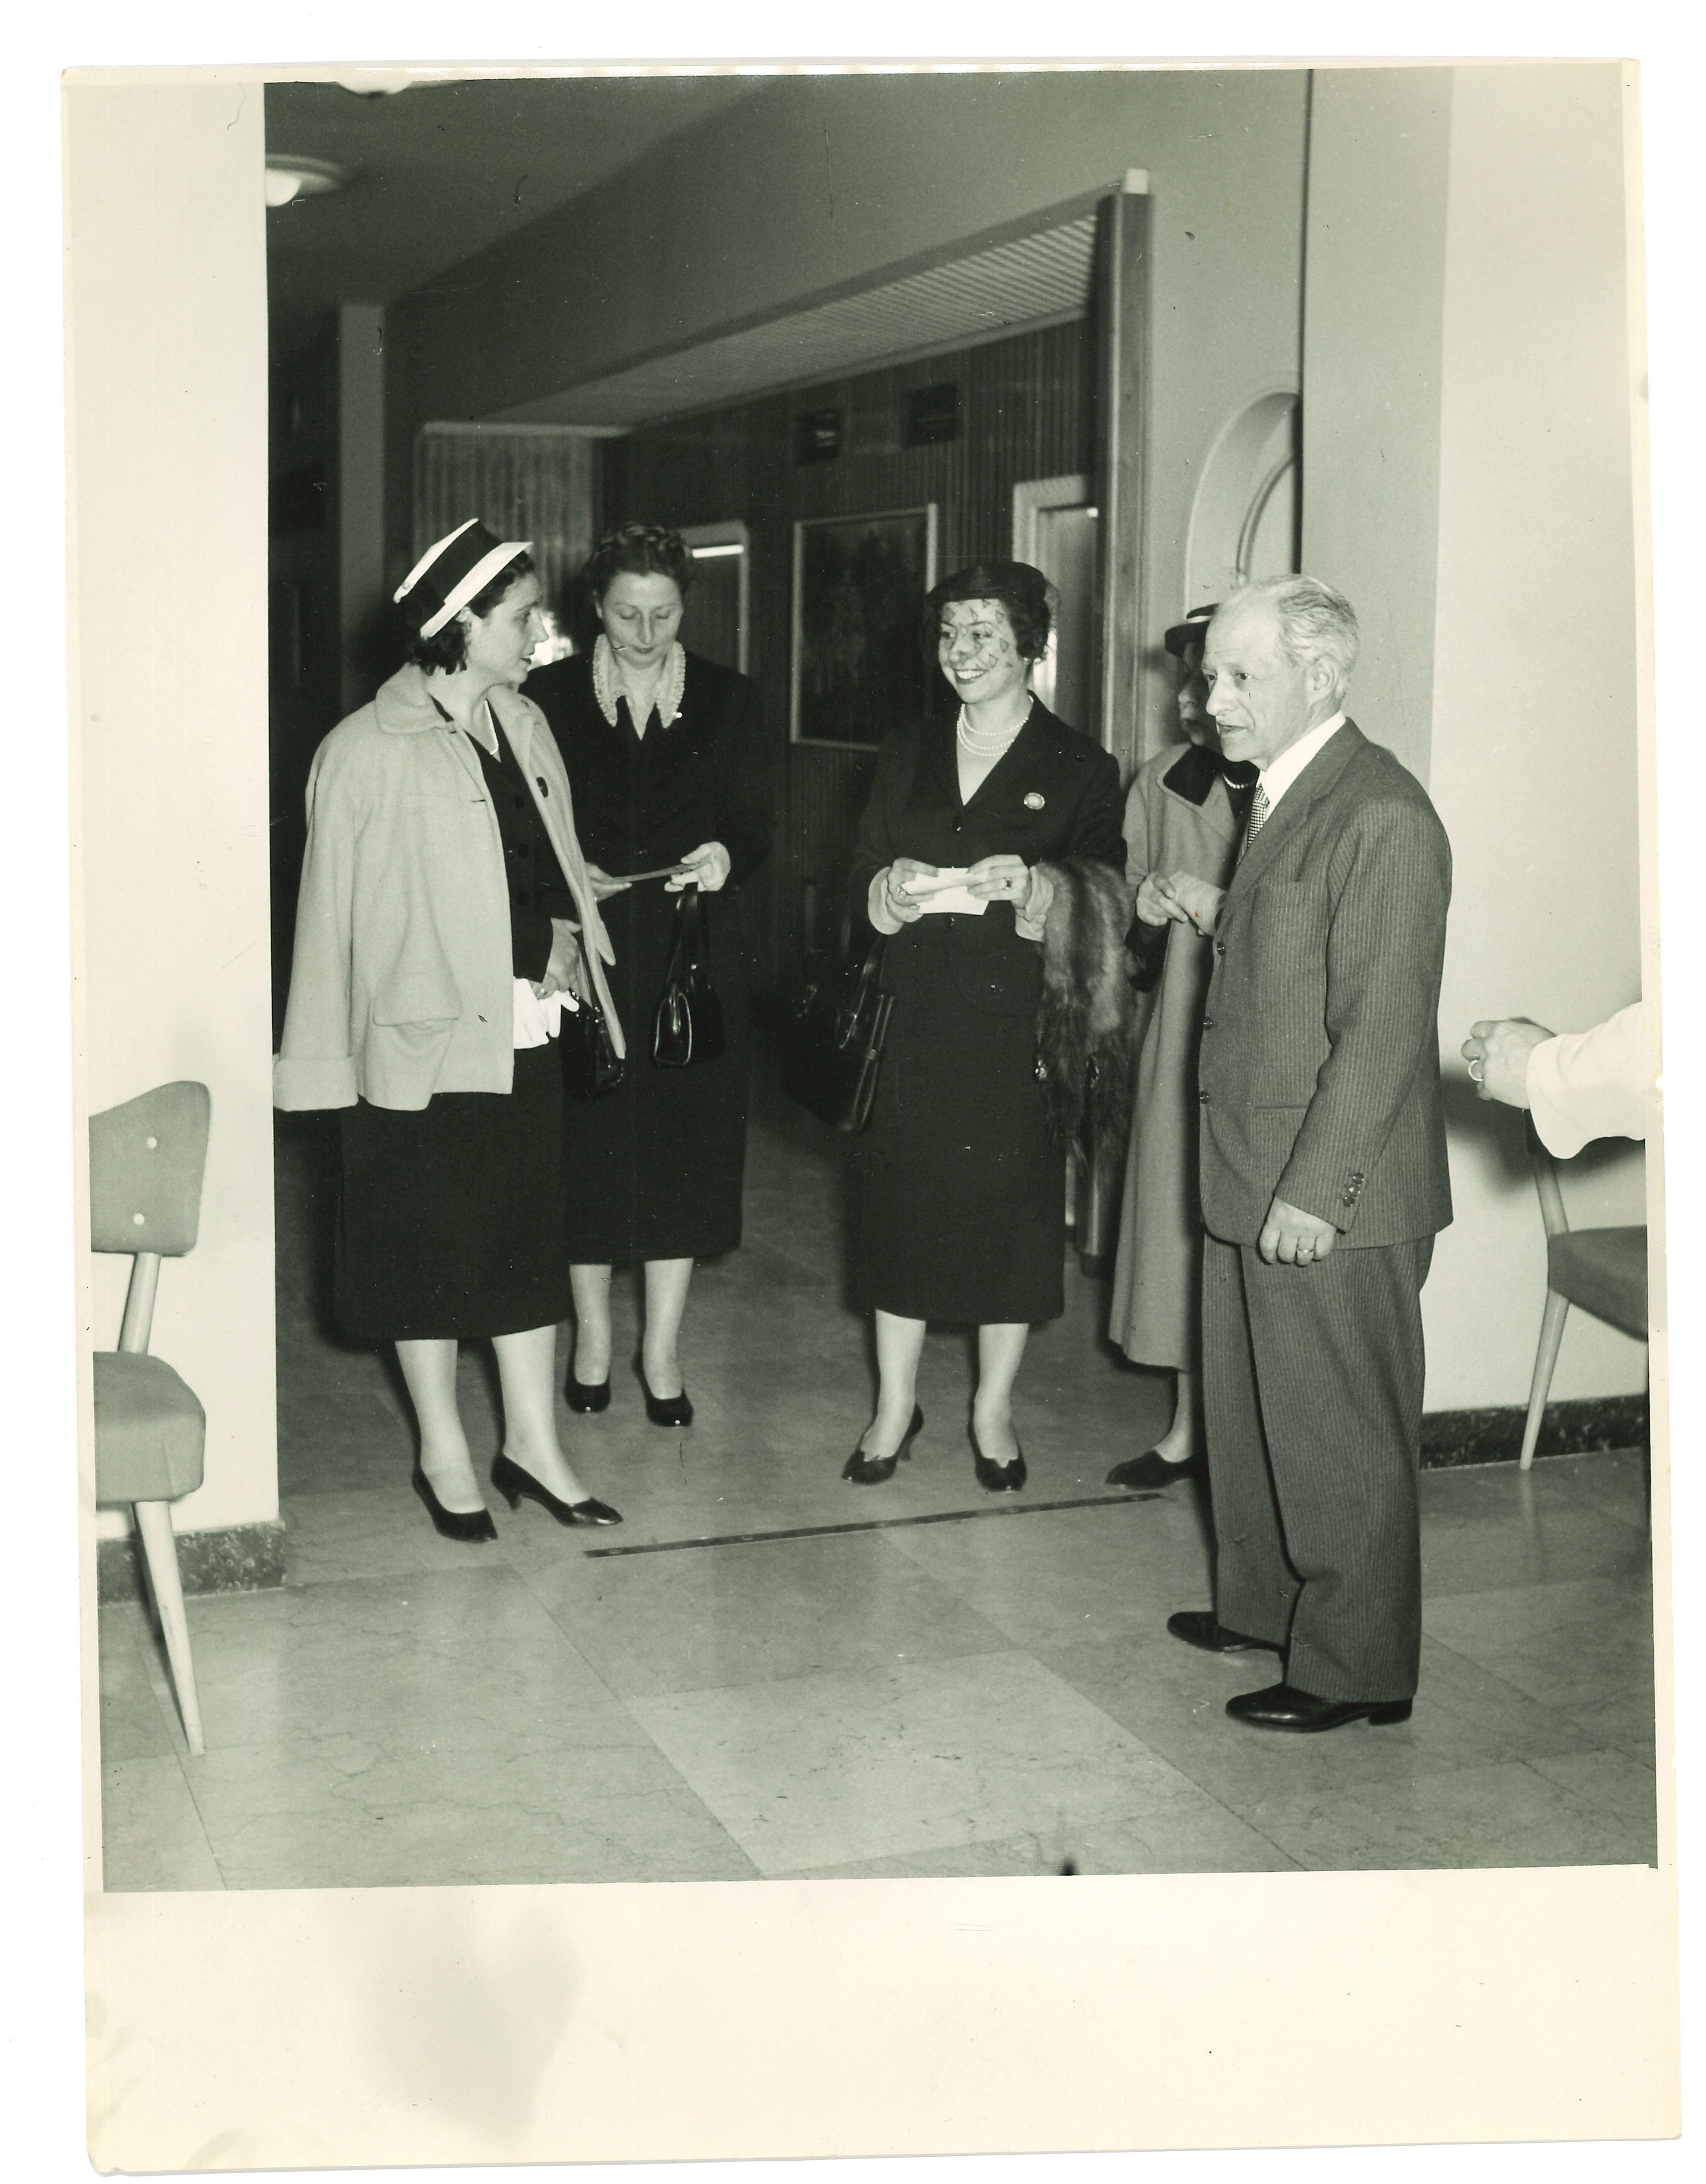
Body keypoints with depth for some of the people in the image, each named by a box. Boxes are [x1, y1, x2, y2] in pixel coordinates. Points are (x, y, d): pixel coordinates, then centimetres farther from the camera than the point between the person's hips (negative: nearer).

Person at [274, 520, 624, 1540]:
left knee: (531, 1233, 13)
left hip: (526, 1030, 6)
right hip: (426, 1037, -6)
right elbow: (334, 909, -9)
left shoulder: (524, 725, 7)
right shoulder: (368, 752, -13)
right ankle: (445, 1454, 23)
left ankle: (534, 1443, 25)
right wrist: (329, 1055, -8)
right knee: (433, 1245, 7)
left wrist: (563, 934, -1)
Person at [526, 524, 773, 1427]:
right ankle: (593, 1335, 20)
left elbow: (755, 826, 4)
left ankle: (662, 1347, 15)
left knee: (684, 1133, 4)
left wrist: (726, 855, -18)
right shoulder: (550, 695, 2)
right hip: (585, 946, -1)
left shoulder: (729, 701, 6)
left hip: (694, 951, 1)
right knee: (588, 1138, 3)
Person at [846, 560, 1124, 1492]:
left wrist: (1030, 887, -22)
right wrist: (895, 890, -10)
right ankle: (894, 1404, 17)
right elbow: (863, 880, 12)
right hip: (914, 1014, 3)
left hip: (1015, 1020, -3)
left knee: (1011, 1200, 2)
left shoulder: (1077, 768, 1)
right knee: (902, 1195, 4)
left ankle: (993, 1412, 17)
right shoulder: (908, 753, 13)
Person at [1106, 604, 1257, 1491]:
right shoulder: (1161, 782, 6)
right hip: (1181, 1038, 5)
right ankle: (1188, 1427, 25)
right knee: (1178, 1217, 11)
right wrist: (1146, 905, -3)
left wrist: (1220, 911, -17)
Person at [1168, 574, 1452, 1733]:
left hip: (1334, 1200, -9)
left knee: (1344, 1436, 3)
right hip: (1254, 1179, 9)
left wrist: (1313, 1192, -21)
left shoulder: (1381, 817, -18)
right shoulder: (1280, 795, 12)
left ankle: (1355, 1668, 17)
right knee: (1249, 1408, 20)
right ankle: (1262, 1600, 38)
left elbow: (1382, 1027, -21)